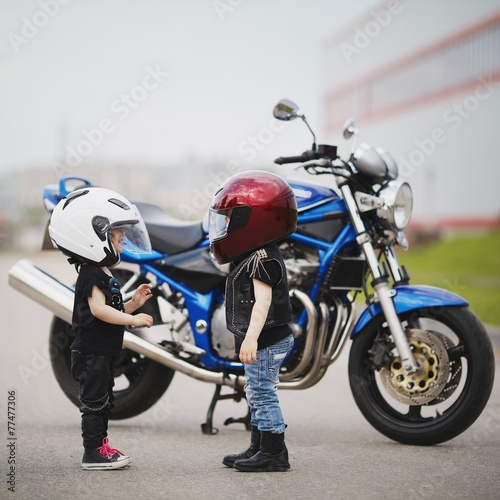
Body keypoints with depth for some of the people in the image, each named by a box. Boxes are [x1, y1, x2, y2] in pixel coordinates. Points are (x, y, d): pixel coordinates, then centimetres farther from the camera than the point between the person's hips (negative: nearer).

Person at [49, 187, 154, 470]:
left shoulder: (102, 274, 17)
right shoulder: (93, 275, -16)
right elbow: (98, 309, -29)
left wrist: (133, 304, 11)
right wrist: (133, 319, -28)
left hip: (104, 353, 11)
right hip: (92, 353, -11)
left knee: (103, 401, 16)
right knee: (94, 401, -5)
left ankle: (100, 445, 25)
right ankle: (94, 453, 0)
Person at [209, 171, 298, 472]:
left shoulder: (262, 259, -18)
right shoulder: (253, 257, 15)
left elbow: (263, 301, -27)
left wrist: (251, 337, -34)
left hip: (266, 341, -11)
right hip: (263, 342, 11)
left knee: (263, 392, -5)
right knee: (258, 394, 15)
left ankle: (274, 453, 2)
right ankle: (260, 448, 24)